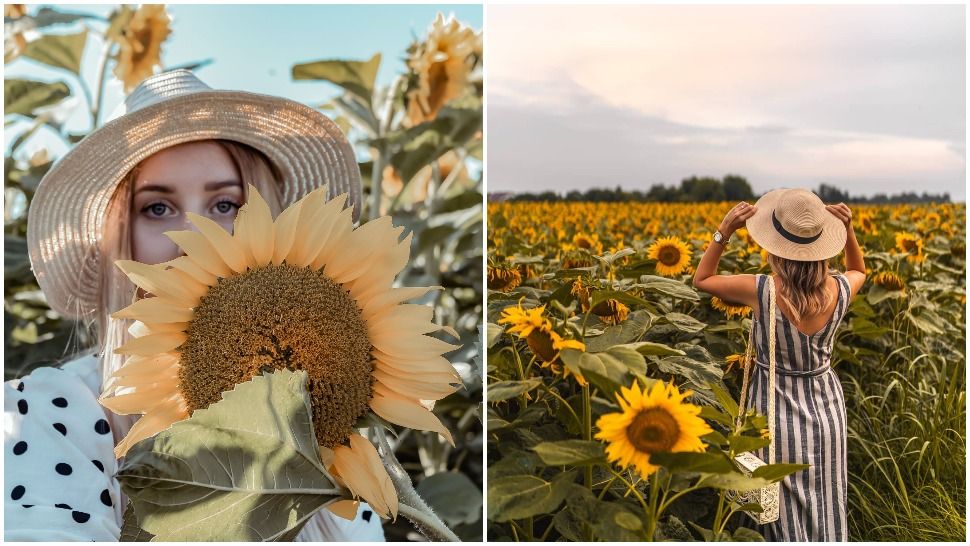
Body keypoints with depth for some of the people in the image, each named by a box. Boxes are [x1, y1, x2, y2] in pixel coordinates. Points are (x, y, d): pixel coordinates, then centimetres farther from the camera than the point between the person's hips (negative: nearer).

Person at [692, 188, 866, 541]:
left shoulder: (761, 292, -24)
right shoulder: (839, 290, -14)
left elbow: (701, 279, -5)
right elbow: (859, 271, 14)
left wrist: (724, 232, -14)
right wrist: (847, 230, -2)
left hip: (779, 414, -3)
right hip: (827, 410, 3)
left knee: (788, 517, 12)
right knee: (828, 516, 20)